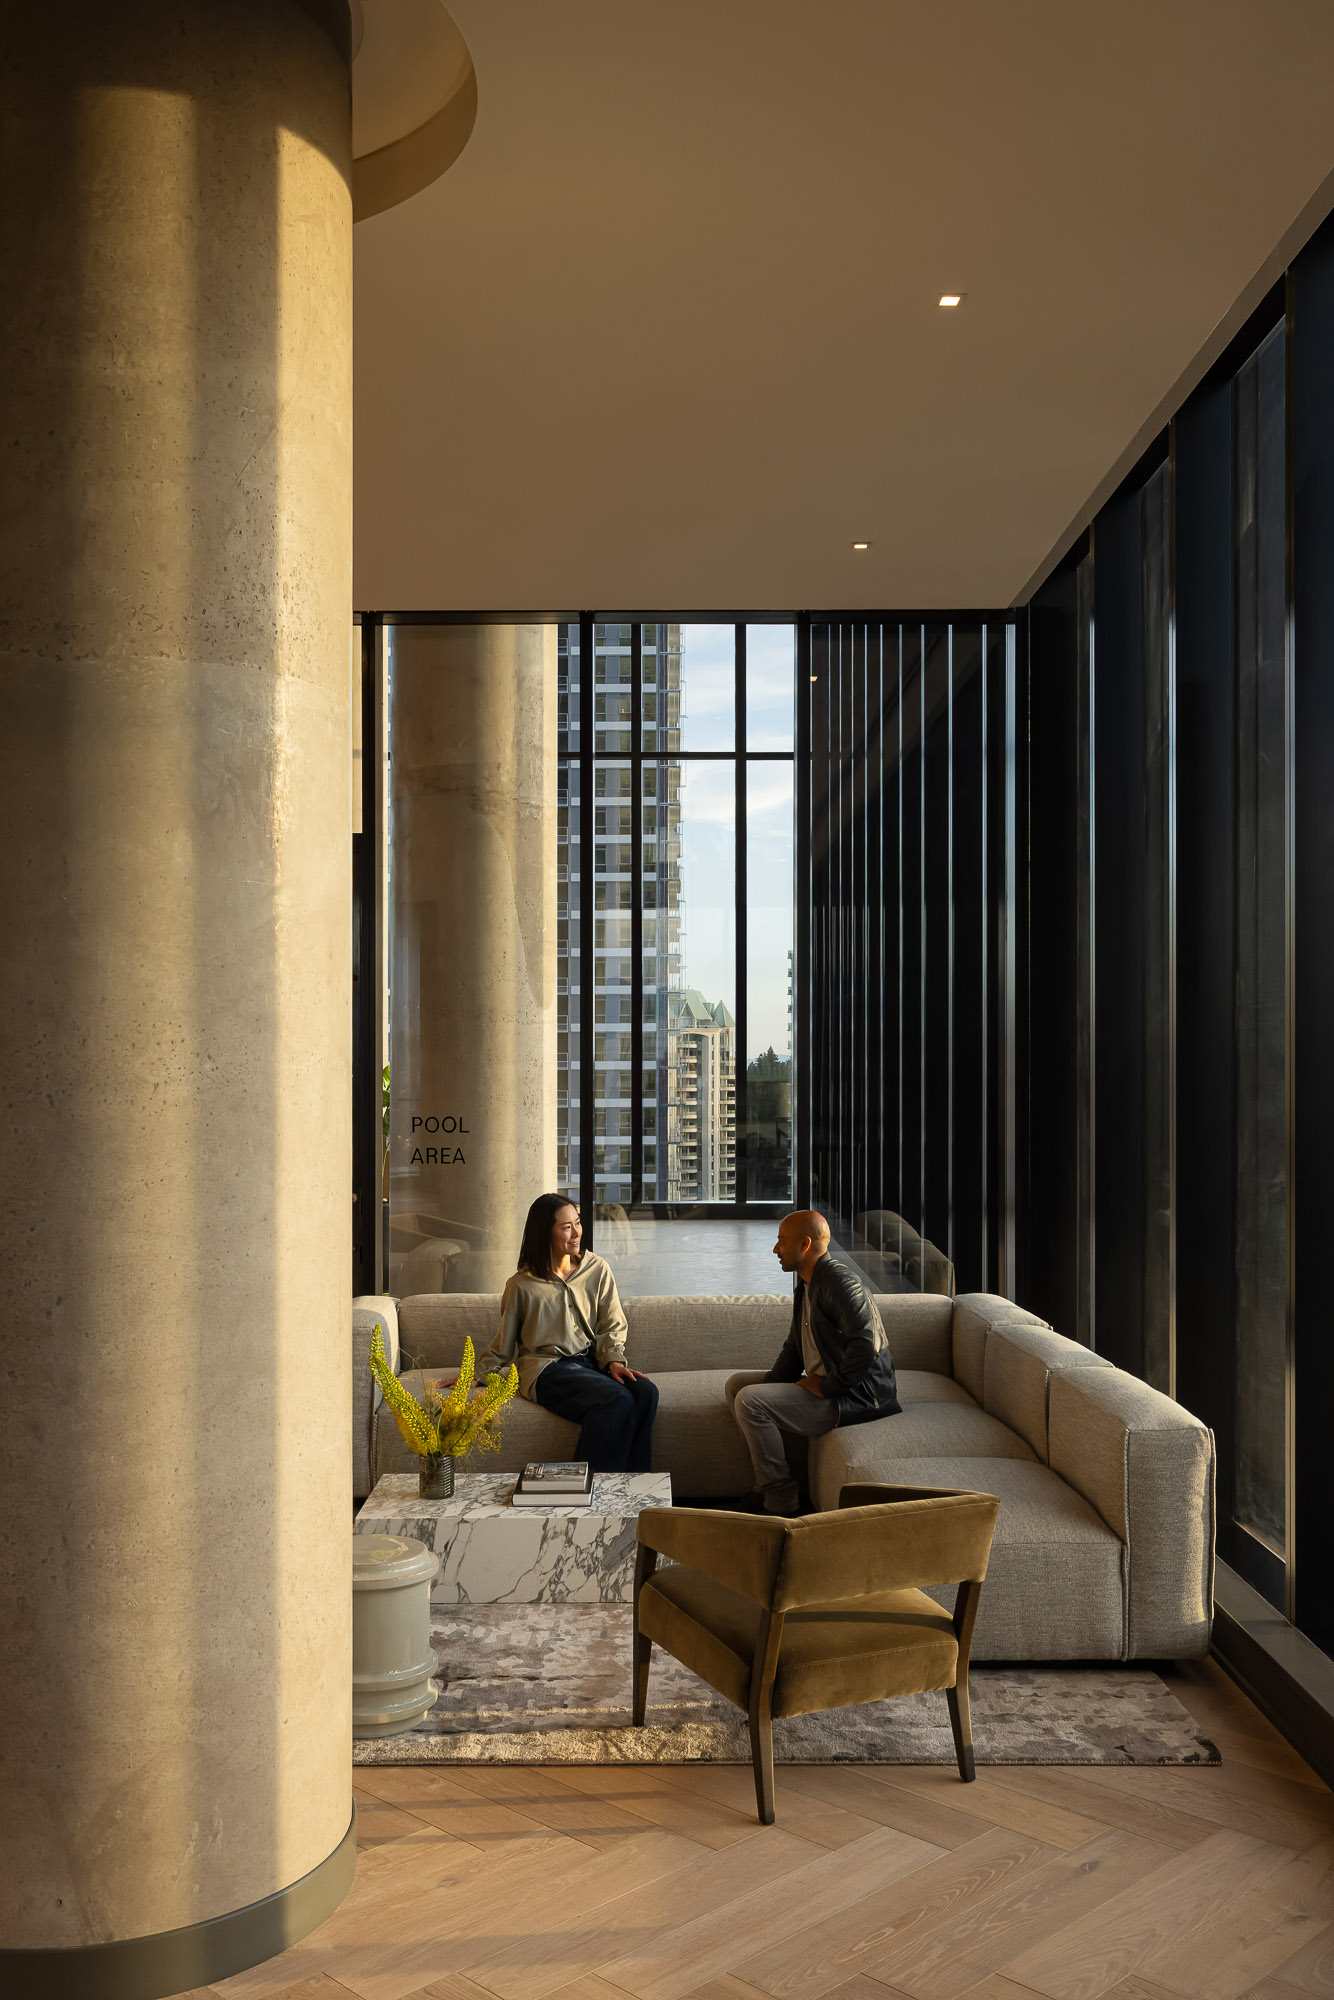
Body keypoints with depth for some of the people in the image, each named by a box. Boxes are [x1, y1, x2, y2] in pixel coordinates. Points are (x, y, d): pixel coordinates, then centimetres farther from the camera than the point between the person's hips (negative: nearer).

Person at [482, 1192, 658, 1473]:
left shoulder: (598, 1270, 10)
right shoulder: (522, 1285, 2)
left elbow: (612, 1326, 10)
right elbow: (504, 1343, 14)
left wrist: (614, 1360, -8)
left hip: (591, 1360, 4)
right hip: (546, 1368, -4)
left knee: (646, 1392, -28)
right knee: (618, 1400, -32)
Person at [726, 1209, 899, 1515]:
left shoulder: (839, 1281, -19)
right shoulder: (806, 1286, 15)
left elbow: (867, 1344, -31)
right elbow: (794, 1349, 22)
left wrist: (828, 1386, -21)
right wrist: (769, 1384, 5)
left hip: (856, 1396, -11)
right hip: (822, 1384, 11)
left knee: (749, 1401, -21)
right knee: (736, 1384, 13)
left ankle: (780, 1501, -14)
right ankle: (766, 1485, 9)